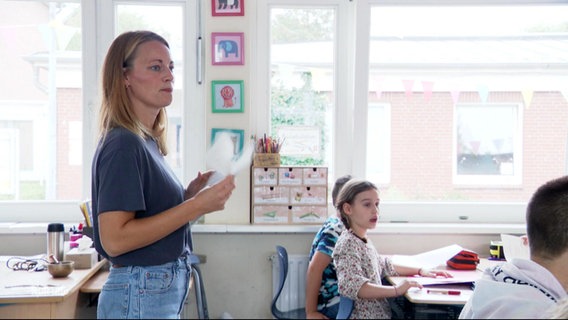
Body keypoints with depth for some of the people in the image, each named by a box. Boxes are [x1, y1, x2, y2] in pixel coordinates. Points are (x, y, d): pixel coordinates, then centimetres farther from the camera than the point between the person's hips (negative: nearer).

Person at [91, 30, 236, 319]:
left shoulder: (147, 141, 7)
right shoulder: (124, 144, -18)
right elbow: (114, 239, -24)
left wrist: (190, 193, -3)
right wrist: (196, 205, -24)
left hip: (163, 290, 9)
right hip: (140, 296, -9)